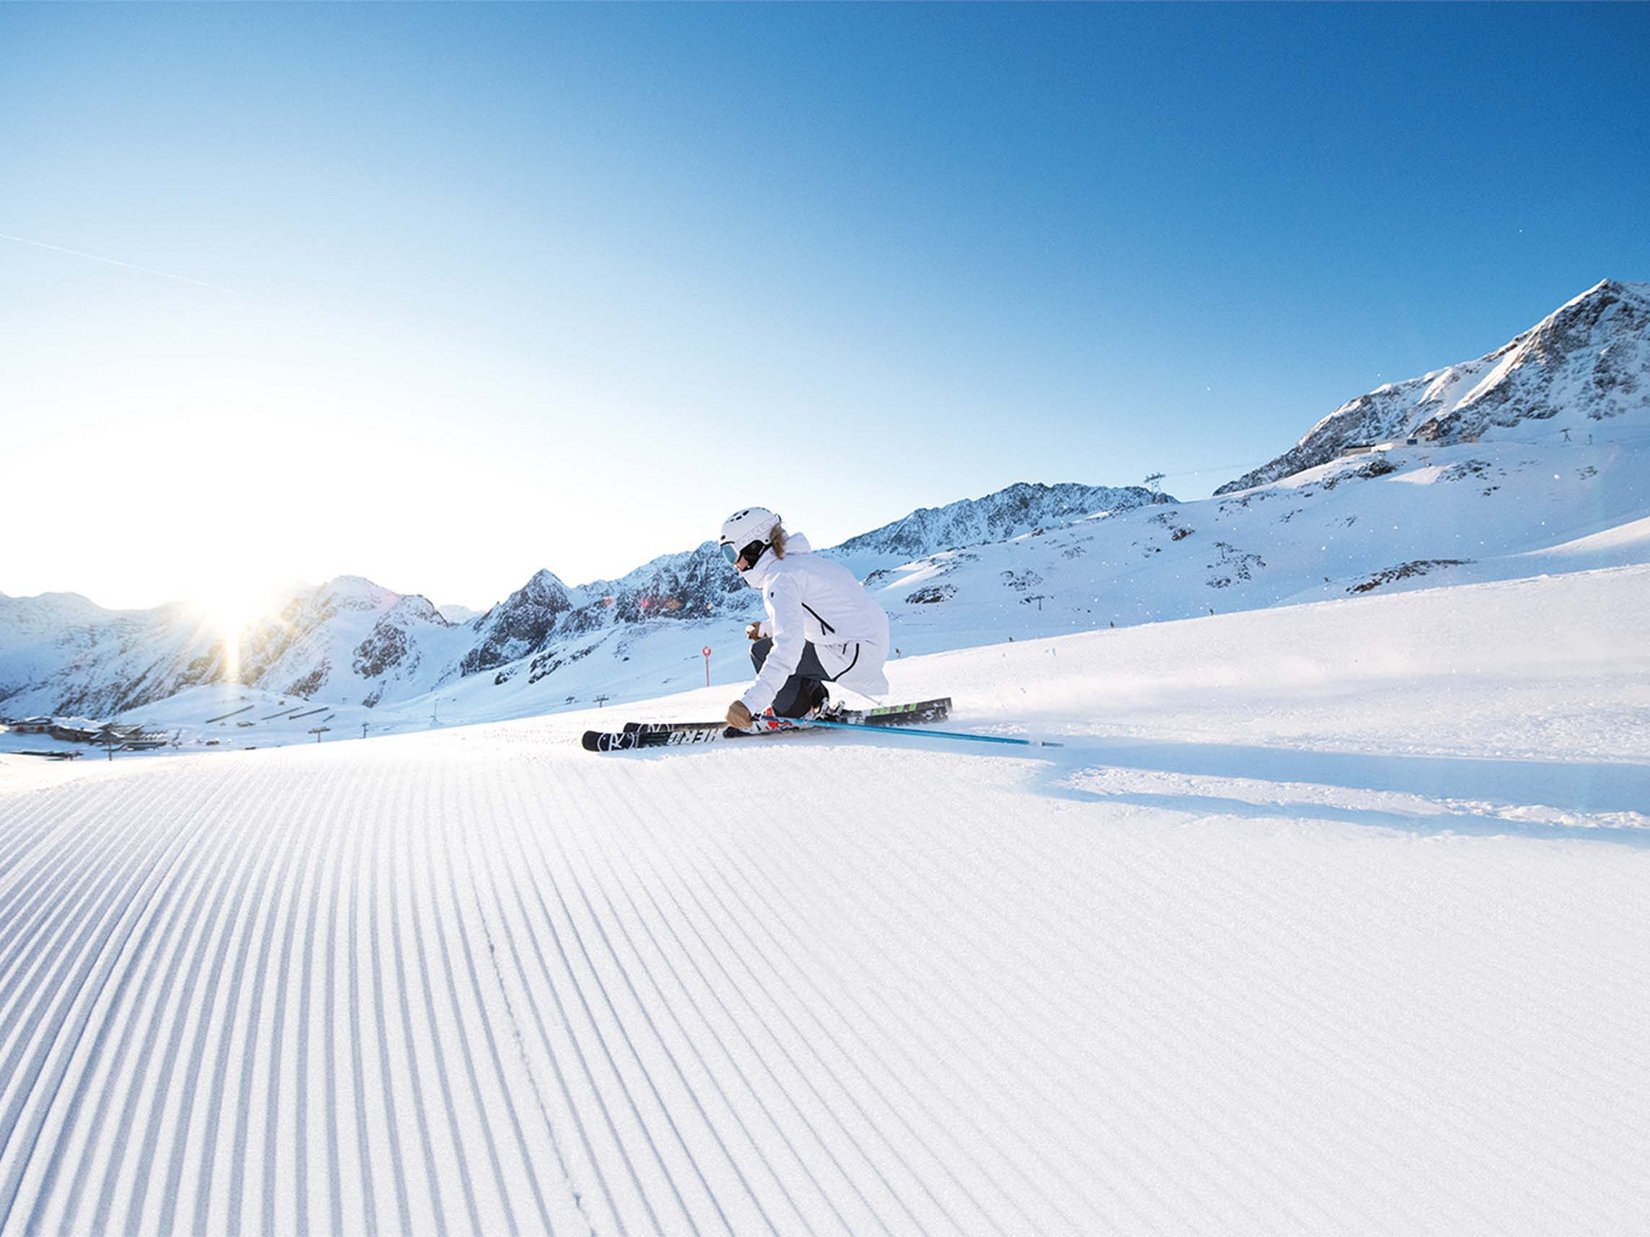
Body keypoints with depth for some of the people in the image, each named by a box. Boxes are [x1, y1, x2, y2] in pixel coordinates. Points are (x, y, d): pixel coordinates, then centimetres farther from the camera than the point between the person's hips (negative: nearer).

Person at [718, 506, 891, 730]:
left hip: (855, 654, -10)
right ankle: (814, 701, 21)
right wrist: (765, 628, 22)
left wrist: (750, 702, -36)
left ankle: (794, 713, 5)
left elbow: (789, 643, -31)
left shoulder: (780, 578, -17)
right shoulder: (796, 559, 13)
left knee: (762, 652, -9)